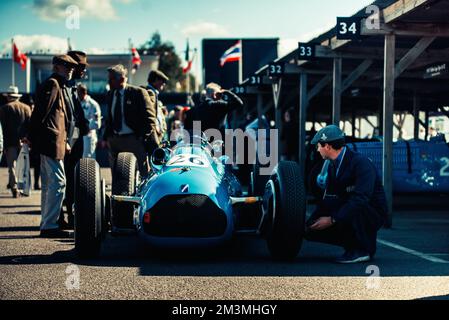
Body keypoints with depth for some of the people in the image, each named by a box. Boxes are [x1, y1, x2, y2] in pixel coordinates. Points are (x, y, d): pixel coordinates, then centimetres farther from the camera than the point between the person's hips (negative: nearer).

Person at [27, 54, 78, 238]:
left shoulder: (60, 86, 22)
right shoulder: (52, 84, -9)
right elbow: (40, 111, -16)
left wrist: (65, 141, 20)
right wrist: (32, 138, -16)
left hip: (55, 142, 11)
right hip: (51, 141, -11)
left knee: (49, 184, 13)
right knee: (58, 182, -11)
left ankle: (47, 224, 19)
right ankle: (49, 226, -10)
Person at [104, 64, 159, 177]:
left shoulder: (138, 93, -7)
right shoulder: (111, 94, 12)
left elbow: (149, 118, -8)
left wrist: (147, 139, -15)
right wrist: (106, 137, 11)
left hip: (134, 140, -6)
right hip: (115, 140, 6)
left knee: (144, 174, -2)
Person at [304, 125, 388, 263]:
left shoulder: (361, 162, -21)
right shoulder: (333, 166, 6)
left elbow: (360, 199, -32)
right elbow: (328, 199, 5)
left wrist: (333, 219, -34)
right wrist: (313, 220, -12)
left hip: (372, 214, -7)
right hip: (349, 213, 7)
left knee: (355, 210, -41)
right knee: (312, 229, -13)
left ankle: (364, 249, -16)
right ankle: (353, 244, 5)